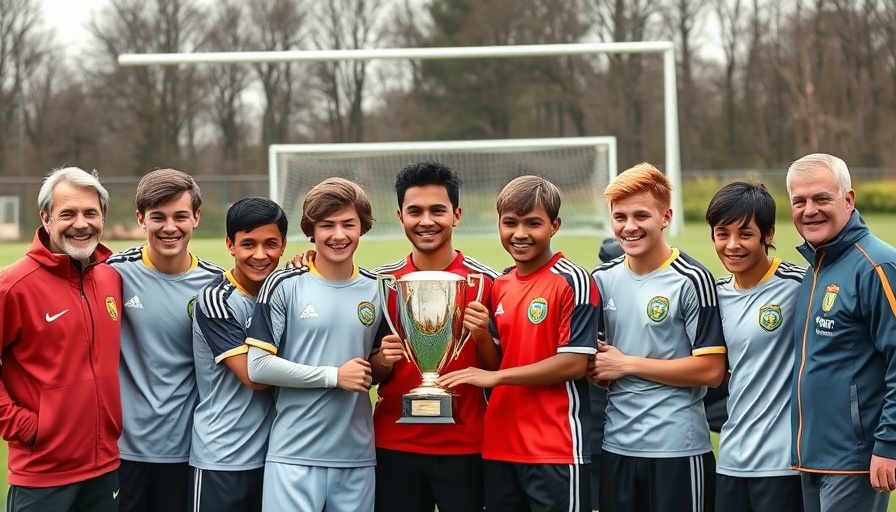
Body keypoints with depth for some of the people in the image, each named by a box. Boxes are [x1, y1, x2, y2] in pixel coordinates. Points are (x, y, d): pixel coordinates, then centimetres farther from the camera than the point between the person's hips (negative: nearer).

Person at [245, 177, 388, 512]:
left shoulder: (377, 291, 9)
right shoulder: (284, 286, -4)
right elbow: (258, 366, -9)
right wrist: (334, 376, -12)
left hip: (356, 456, 4)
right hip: (294, 455, -4)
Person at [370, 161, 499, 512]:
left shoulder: (485, 281, -3)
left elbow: (499, 372, 2)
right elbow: (371, 375, 9)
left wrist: (482, 336, -17)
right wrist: (383, 360, -13)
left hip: (464, 446, -1)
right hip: (394, 445, 2)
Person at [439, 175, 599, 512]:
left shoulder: (572, 281, -10)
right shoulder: (500, 286, 12)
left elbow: (574, 363, -15)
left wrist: (496, 377, -16)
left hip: (556, 449, -7)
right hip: (500, 446, 7)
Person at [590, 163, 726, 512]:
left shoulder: (691, 280, -9)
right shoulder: (603, 279, 8)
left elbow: (711, 371, -14)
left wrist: (628, 364, -12)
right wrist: (600, 371, -4)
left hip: (678, 447, -5)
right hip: (617, 445, 5)